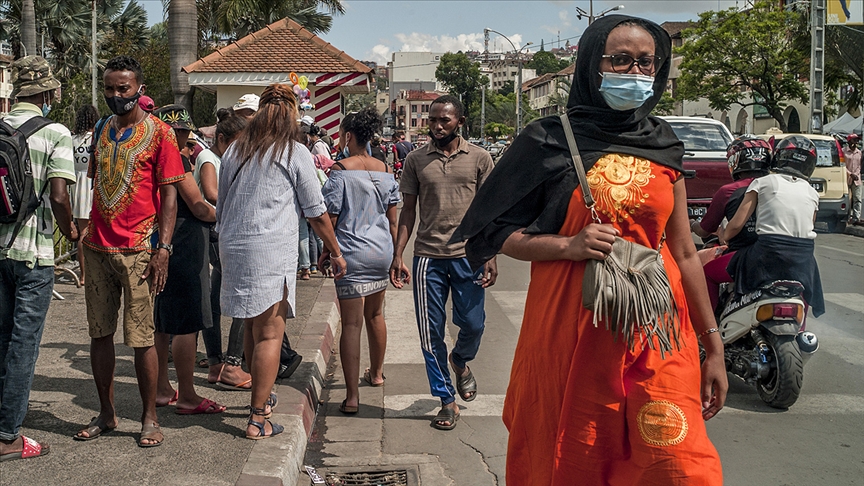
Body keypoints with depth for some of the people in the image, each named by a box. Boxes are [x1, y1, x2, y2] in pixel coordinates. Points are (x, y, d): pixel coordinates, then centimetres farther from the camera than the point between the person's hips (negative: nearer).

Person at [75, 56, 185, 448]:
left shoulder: (158, 132, -3)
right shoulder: (102, 131, 14)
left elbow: (168, 194, -7)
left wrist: (163, 248, -14)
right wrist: (88, 235, 15)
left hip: (138, 249, -6)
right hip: (98, 248, 6)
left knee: (141, 338, -2)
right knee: (99, 334, 9)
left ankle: (150, 419, 10)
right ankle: (106, 414, 22)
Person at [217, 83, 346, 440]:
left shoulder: (235, 150, 14)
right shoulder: (295, 153, -2)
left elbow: (220, 206, 19)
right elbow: (316, 211, 1)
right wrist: (335, 252, 10)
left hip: (232, 247, 6)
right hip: (271, 249, -6)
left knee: (253, 326, 18)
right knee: (269, 333, -2)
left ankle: (262, 396, 33)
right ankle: (258, 419, -1)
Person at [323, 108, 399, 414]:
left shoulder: (340, 171, -10)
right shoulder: (385, 171, 7)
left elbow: (329, 219, -10)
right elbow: (392, 219, 11)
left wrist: (326, 251, 4)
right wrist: (395, 254, 20)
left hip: (352, 252, -6)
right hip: (381, 251, 6)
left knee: (351, 323, -5)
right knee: (375, 314, 23)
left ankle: (352, 396, -5)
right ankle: (376, 373, 40)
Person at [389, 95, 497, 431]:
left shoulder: (479, 158, 3)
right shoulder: (416, 160, 5)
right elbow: (408, 210, 8)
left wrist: (491, 256, -3)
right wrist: (398, 255, 1)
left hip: (468, 255, -1)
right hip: (427, 256, 1)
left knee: (472, 324, 2)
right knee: (431, 333, 3)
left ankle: (460, 360, 37)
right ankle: (447, 400, 17)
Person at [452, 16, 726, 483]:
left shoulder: (662, 147, 10)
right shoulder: (549, 141, 0)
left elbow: (684, 253, 11)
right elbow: (497, 233, 1)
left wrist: (712, 344, 10)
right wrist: (569, 245, -14)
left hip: (656, 338, 3)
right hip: (570, 334, -2)